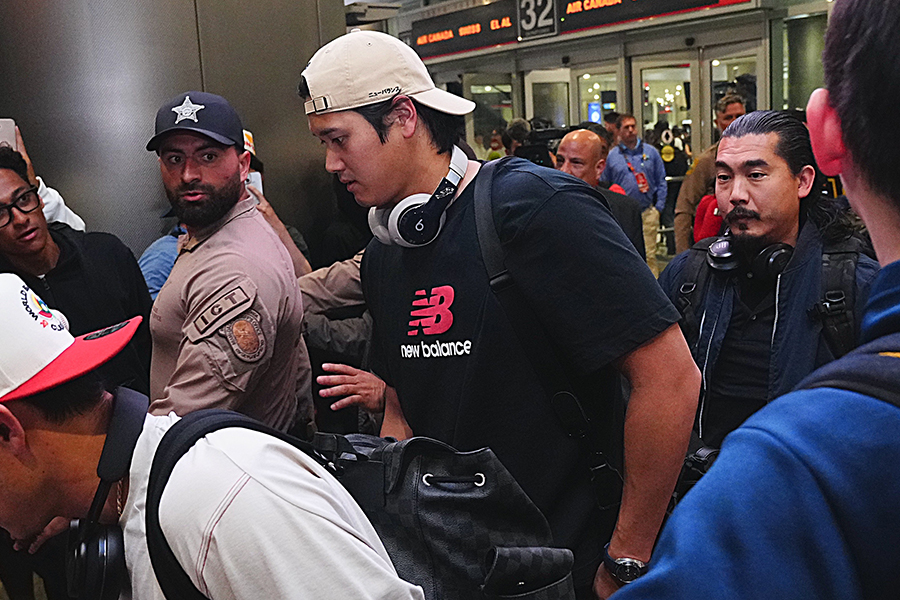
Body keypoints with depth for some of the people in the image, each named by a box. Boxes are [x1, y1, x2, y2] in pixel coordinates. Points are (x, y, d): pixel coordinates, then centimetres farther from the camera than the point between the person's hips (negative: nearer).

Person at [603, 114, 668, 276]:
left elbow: (661, 182, 10)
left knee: (649, 255, -2)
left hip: (648, 213, 0)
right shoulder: (612, 156, 6)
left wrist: (659, 207, 1)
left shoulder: (651, 152, 8)